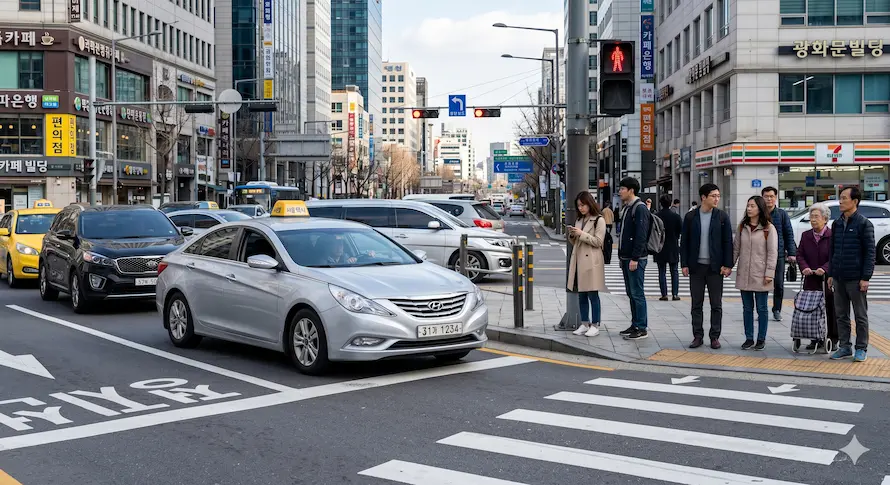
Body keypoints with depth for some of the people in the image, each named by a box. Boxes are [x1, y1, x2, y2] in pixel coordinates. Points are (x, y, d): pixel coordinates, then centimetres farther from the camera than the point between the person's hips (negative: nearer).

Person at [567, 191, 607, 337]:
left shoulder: (599, 220, -5)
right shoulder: (579, 220, 17)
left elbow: (598, 241, -11)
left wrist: (582, 234, -17)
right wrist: (572, 235, -1)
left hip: (591, 261, -7)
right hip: (579, 260, 7)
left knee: (592, 294, -5)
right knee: (581, 295, 9)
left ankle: (595, 325, 2)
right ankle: (585, 324, 16)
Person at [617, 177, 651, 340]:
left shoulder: (640, 208, -13)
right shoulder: (628, 208, 16)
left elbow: (641, 236, -20)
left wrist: (635, 258, -22)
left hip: (636, 259, -10)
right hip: (626, 258, 10)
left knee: (637, 294, -5)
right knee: (631, 293, 13)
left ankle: (642, 328, 0)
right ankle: (635, 325, 20)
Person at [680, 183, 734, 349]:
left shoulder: (722, 217, 1)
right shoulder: (690, 217, 2)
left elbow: (728, 242, 1)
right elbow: (684, 242, 4)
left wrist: (727, 265, -6)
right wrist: (684, 264, -1)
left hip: (715, 267, -1)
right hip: (696, 267, 1)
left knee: (716, 305, 5)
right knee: (696, 304, 6)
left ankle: (715, 337, 13)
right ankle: (698, 336, 14)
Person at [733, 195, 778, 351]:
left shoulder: (769, 228, -5)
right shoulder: (742, 226, 9)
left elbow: (772, 253, -8)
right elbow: (736, 248, 13)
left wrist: (769, 273, -13)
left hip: (760, 276, -4)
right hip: (744, 274, 4)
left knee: (761, 308, 4)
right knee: (747, 308, 8)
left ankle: (761, 339, 13)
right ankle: (749, 338, 16)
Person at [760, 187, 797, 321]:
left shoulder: (782, 214, 4)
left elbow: (789, 234, 5)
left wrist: (791, 253, -2)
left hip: (779, 255, 0)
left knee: (779, 285, 2)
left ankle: (777, 310, 15)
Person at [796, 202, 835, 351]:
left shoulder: (833, 236, -5)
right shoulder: (805, 235, 10)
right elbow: (800, 254, 7)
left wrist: (824, 269, -24)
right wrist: (804, 267, -11)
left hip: (829, 279, -4)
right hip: (811, 281, 4)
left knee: (831, 311, 4)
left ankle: (833, 340, 13)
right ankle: (816, 340, 13)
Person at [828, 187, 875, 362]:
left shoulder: (864, 224, -7)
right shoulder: (837, 224, 11)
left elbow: (870, 252, -10)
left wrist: (866, 277, -14)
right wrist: (831, 274, 11)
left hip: (856, 279, -6)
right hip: (839, 278, 6)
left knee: (861, 316, 5)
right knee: (841, 315, 11)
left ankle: (861, 349, 12)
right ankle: (844, 347, 19)